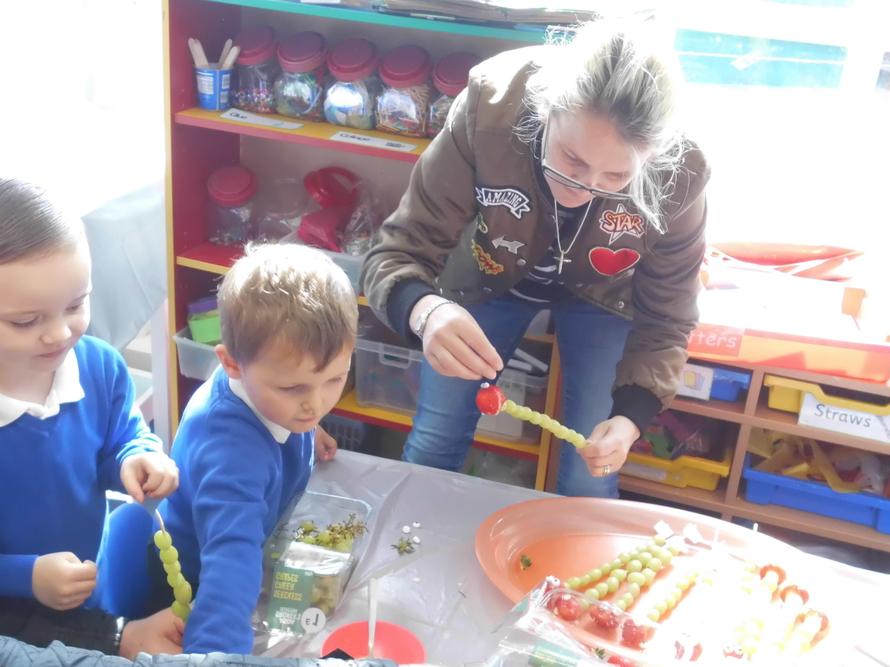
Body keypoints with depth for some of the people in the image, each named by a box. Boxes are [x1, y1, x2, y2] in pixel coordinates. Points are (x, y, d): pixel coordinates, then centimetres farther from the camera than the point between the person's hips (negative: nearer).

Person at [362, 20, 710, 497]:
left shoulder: (677, 176, -32)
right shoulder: (488, 111, -36)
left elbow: (665, 320, -17)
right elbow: (398, 253, -31)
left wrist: (630, 416, -34)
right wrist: (425, 310, -54)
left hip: (602, 294, 0)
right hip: (492, 275, 0)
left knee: (590, 481, -3)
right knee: (430, 448, 3)